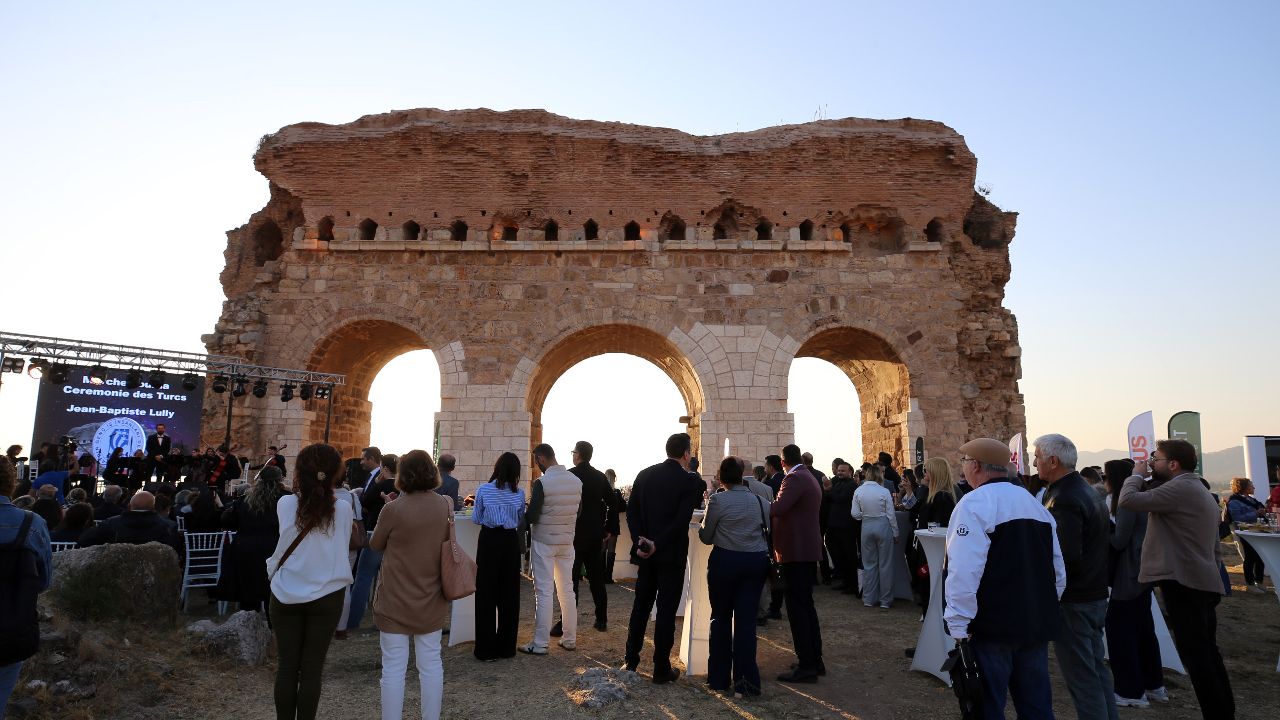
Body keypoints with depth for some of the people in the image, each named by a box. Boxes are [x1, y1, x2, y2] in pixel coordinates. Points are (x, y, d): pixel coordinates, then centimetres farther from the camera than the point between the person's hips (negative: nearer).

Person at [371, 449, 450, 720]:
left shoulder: (394, 508, -17)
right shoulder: (445, 505, -5)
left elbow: (376, 544, 0)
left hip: (396, 601, -4)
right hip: (431, 600, 4)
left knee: (394, 667, 7)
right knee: (431, 664, 14)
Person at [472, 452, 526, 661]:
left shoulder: (483, 490, -7)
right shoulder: (519, 493, -2)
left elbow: (476, 519, 2)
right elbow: (521, 522, 8)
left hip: (489, 540, -2)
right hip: (510, 542, 2)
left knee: (486, 595, 6)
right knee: (509, 595, 11)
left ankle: (486, 650, 10)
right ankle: (507, 647, 19)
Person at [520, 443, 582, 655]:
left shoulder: (542, 483, -17)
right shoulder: (576, 481, 0)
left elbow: (531, 517, -15)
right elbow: (577, 513, 8)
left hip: (544, 542, -5)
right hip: (567, 542, 5)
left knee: (544, 592, 1)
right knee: (567, 590, 13)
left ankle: (540, 643, 7)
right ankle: (570, 639, 21)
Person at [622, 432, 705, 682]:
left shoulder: (644, 474, 3)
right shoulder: (690, 482, -11)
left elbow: (631, 510, -1)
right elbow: (682, 520, -20)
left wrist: (639, 541, -5)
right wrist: (657, 544, -18)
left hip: (645, 552, 4)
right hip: (672, 554, -4)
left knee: (641, 606, 16)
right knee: (666, 610, 5)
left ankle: (630, 660, 22)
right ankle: (661, 669, 12)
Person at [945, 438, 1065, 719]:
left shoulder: (975, 503, -15)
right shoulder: (1036, 504, 11)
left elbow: (964, 572, -23)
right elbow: (1058, 571, 15)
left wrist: (958, 626, -18)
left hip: (992, 626, -7)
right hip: (1036, 625, 8)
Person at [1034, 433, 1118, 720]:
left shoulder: (1064, 499, -22)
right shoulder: (1088, 490, 9)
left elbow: (1067, 556, -27)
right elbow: (1105, 541, 17)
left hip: (1073, 602, -10)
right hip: (1096, 596, 10)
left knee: (1082, 677, 0)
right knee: (1097, 668, 19)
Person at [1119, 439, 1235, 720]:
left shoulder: (1179, 488, -15)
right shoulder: (1201, 491, 20)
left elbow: (1128, 500, -23)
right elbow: (1215, 547, 24)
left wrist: (1138, 474, -6)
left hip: (1182, 582, -11)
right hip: (1204, 583, 11)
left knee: (1195, 656, -5)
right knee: (1207, 653, 18)